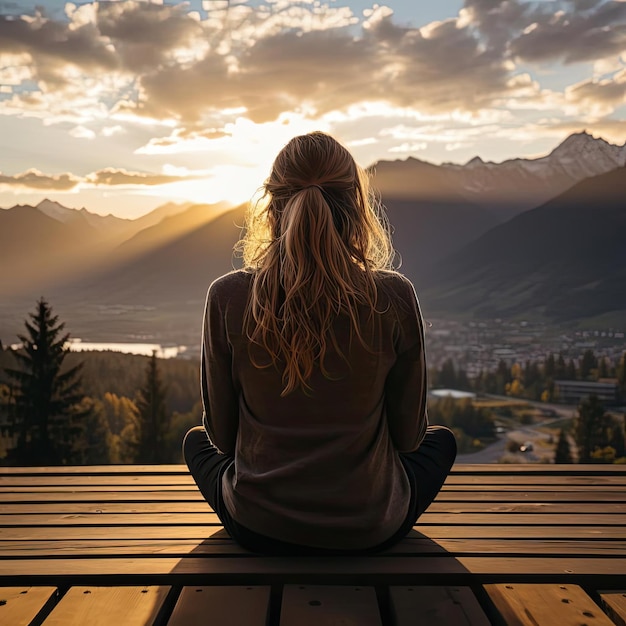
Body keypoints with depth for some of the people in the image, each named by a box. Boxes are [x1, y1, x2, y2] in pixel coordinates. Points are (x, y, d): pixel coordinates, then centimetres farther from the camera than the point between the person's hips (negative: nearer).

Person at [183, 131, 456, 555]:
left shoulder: (228, 297, -16)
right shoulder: (394, 297, -18)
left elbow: (222, 433, -4)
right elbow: (408, 434, -6)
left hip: (258, 530, 1)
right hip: (370, 531, 0)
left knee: (197, 442, 32)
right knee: (441, 440, 30)